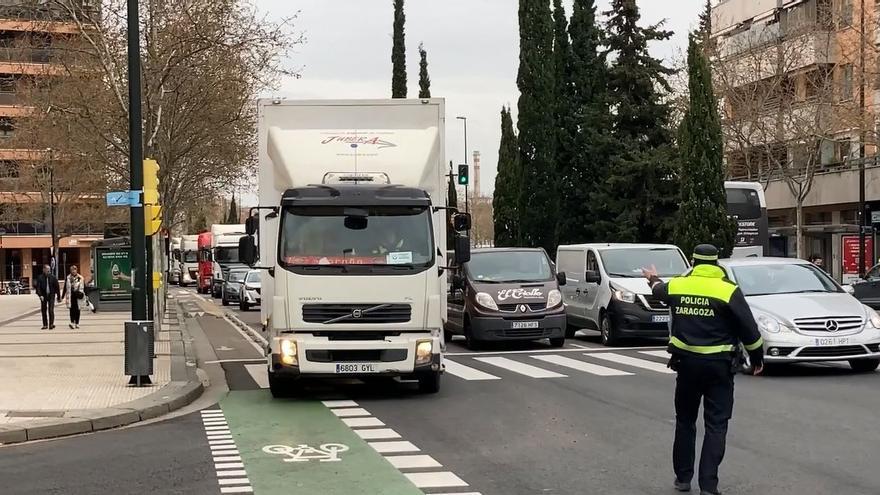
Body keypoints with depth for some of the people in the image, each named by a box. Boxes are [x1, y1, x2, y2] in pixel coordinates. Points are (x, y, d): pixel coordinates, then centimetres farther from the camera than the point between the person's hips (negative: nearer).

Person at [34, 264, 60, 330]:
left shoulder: (53, 277, 1)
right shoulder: (40, 277, 0)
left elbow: (57, 287, 5)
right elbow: (38, 287, -4)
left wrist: (58, 297, 5)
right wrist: (40, 295, -18)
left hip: (51, 296, -1)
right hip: (43, 296, 1)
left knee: (51, 310, -11)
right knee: (44, 310, 6)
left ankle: (51, 324, -10)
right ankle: (45, 325, 14)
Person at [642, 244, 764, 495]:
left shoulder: (676, 285, 1)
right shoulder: (728, 290, -10)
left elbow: (660, 291, 26)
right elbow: (749, 329, -9)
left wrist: (654, 279, 50)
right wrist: (757, 358, 6)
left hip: (686, 362, 3)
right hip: (719, 364, -3)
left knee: (685, 421, 18)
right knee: (716, 425, 1)